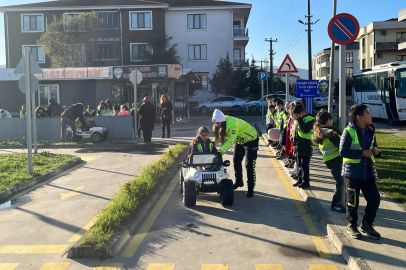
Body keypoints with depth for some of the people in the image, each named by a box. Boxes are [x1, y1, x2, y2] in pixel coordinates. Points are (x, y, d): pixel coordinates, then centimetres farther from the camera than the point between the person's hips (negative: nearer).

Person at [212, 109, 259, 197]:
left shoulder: (232, 124, -37)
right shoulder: (222, 123, -10)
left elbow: (231, 141, -38)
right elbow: (219, 137, -3)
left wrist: (221, 151, -42)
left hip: (251, 140, -9)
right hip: (240, 141, 9)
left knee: (249, 165, -10)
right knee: (236, 161, 14)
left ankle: (251, 189, -5)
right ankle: (239, 182, 32)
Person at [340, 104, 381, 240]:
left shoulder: (370, 131, 8)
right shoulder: (349, 132, -13)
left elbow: (374, 148, 20)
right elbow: (343, 151, -19)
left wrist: (376, 151, -4)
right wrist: (362, 153, -20)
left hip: (368, 173, 6)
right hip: (353, 173, -6)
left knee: (375, 199, 6)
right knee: (353, 201, 6)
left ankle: (366, 224, 26)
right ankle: (351, 226, 24)